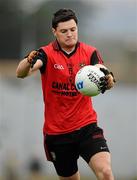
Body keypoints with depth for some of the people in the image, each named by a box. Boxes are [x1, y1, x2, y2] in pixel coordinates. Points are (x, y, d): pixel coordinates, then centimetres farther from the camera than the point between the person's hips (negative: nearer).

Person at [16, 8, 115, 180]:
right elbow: (20, 73, -24)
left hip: (87, 127, 0)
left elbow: (109, 82, -16)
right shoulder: (46, 54, -6)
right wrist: (29, 61, -48)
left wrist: (107, 78, -42)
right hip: (56, 132, 0)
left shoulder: (90, 52, -2)